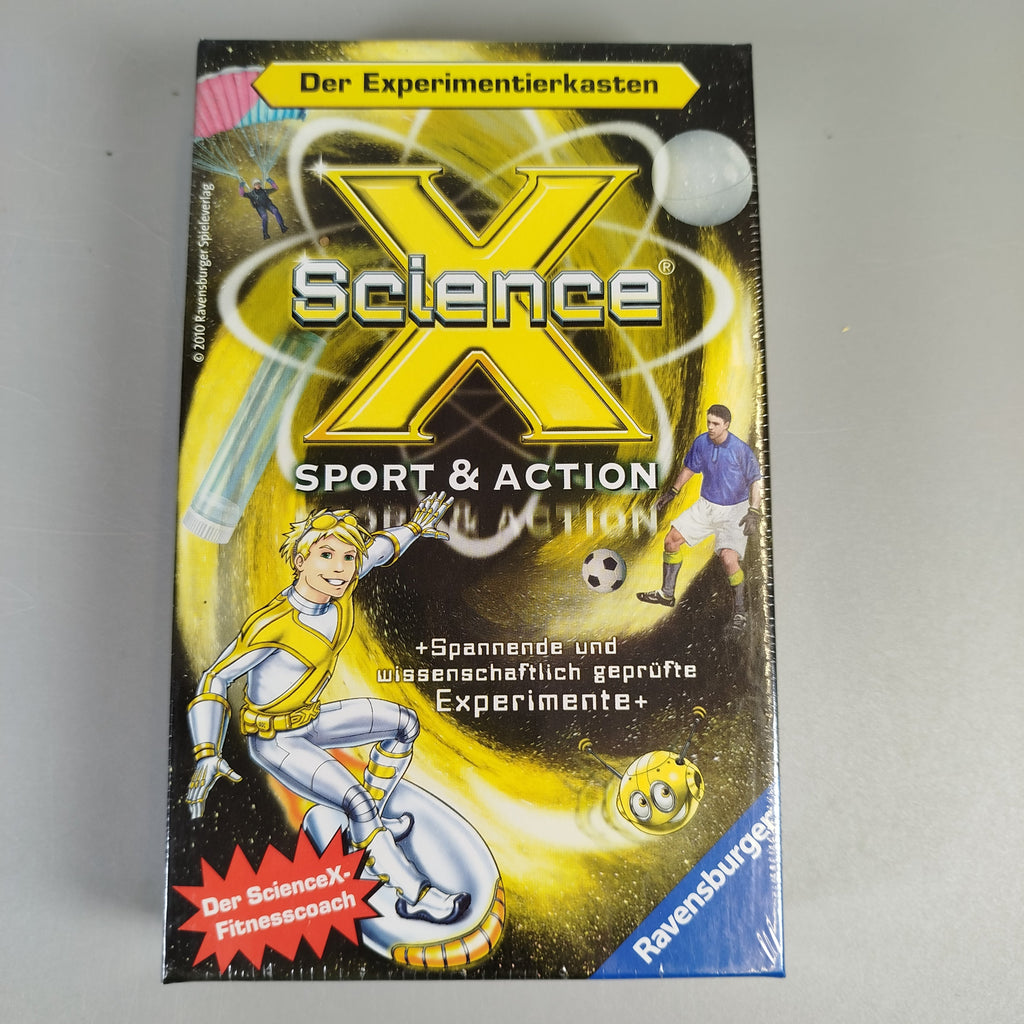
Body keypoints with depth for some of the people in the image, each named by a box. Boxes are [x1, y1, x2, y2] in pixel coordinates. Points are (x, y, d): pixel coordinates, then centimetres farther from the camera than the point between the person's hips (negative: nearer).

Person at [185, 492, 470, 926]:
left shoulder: (339, 587, -15)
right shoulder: (273, 623, -33)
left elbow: (377, 548, 5)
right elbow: (215, 678, -26)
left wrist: (415, 526, 20)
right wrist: (207, 755, -36)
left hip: (309, 718, 8)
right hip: (274, 740, -8)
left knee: (404, 724, 13)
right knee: (356, 801, -23)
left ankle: (365, 828, 25)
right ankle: (412, 895, -1)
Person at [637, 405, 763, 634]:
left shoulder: (740, 450, -20)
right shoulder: (701, 443, -4)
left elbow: (756, 481, -15)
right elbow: (689, 467, 14)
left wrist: (754, 512, -25)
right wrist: (673, 491, 17)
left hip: (734, 511, -6)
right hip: (706, 505, 6)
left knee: (729, 559, -20)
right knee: (672, 539, 2)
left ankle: (739, 611, 3)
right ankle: (667, 593, 19)